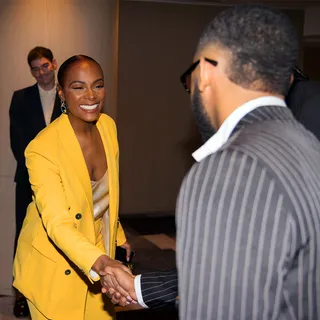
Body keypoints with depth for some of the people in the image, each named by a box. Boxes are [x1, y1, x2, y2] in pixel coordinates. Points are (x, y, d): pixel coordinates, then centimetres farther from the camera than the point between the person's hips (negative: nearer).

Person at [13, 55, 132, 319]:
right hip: (54, 266, -5)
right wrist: (97, 261, -50)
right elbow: (57, 224, -34)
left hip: (99, 246, 6)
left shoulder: (108, 125, -6)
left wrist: (118, 236, 19)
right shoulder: (42, 149, -27)